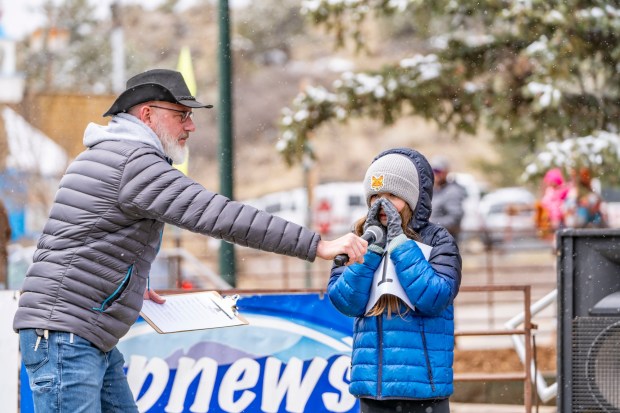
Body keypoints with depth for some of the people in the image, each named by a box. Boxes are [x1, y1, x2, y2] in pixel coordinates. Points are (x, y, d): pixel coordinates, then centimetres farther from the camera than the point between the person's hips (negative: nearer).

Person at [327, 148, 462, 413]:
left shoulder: (437, 241, -2)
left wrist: (399, 242, -14)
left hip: (423, 387, -3)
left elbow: (434, 299, -16)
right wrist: (371, 245, -10)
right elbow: (345, 302, -5)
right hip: (372, 389, 3)